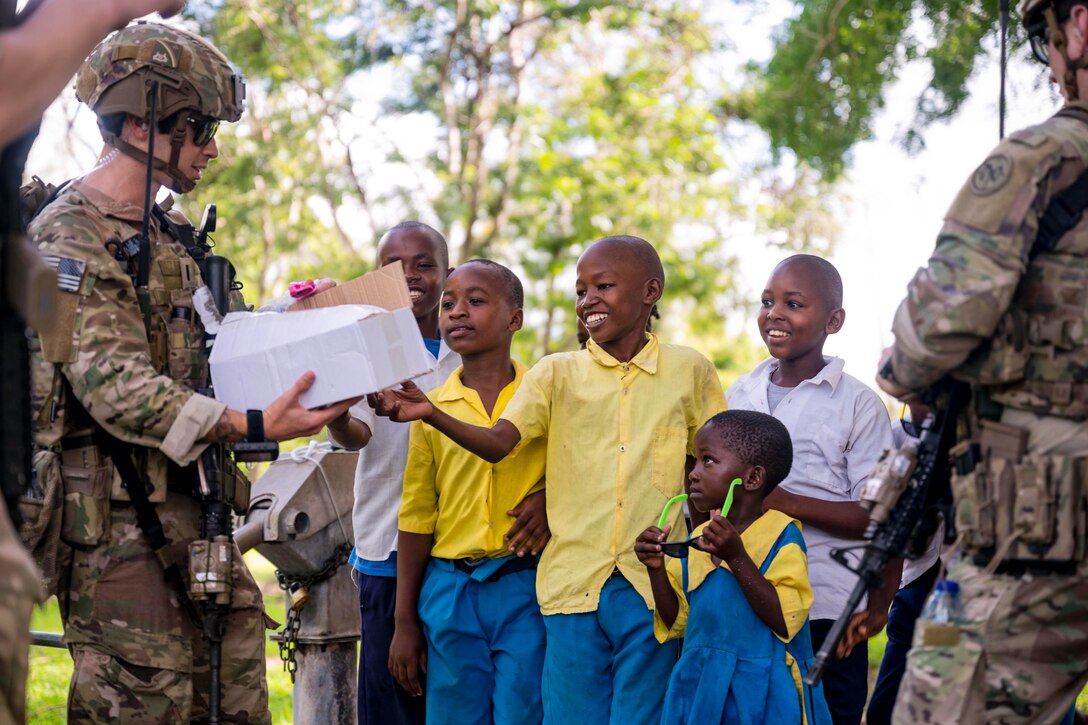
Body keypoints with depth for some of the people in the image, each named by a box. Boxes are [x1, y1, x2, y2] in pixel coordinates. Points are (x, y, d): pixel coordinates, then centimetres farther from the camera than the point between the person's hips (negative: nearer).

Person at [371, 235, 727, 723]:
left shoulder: (689, 371, 6)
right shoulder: (556, 374, 7)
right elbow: (498, 442, -7)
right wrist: (430, 415, -24)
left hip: (652, 588, -1)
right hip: (574, 587, 1)